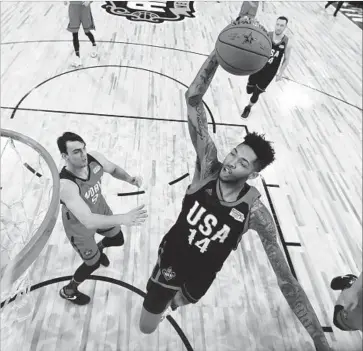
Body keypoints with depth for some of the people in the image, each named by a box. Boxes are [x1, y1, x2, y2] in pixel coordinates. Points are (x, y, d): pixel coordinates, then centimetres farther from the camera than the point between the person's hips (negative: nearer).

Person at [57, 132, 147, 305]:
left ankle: (98, 248, 63)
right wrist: (123, 218, -59)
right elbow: (88, 221, -49)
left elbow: (113, 169, -3)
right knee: (93, 263, 15)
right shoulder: (66, 185, -43)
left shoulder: (94, 158, -24)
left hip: (100, 209, 6)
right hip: (79, 225, -5)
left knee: (118, 240, 25)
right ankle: (68, 291, 48)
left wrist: (129, 179, -23)